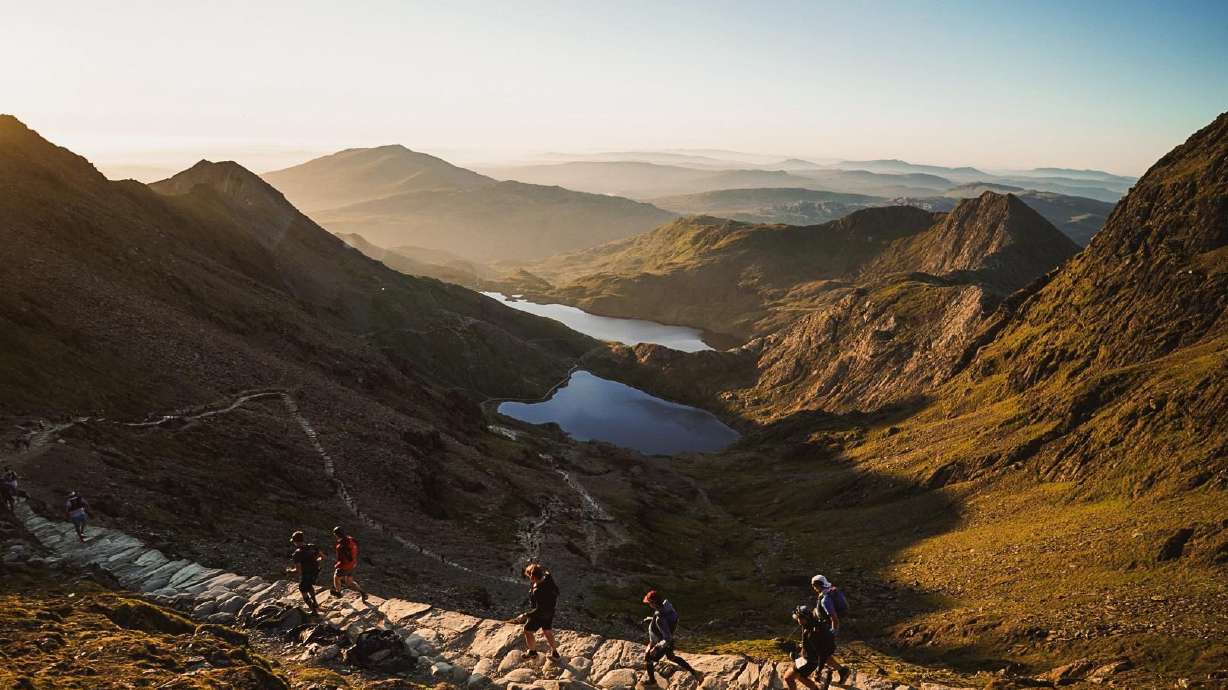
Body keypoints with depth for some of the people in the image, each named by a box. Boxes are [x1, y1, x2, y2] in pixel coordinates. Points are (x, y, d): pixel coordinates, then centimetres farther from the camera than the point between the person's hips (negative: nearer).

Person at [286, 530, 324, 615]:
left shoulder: (297, 554, -26)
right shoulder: (313, 547, -10)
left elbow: (298, 570, -27)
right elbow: (323, 557, -2)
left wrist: (290, 570, -7)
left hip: (305, 576, -5)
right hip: (315, 574, 5)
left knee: (304, 593, 19)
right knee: (310, 586, 35)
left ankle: (314, 611, 24)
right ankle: (315, 603, 34)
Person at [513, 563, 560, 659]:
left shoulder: (539, 592, -40)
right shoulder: (547, 577, -19)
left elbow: (539, 610, -33)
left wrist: (525, 615, -29)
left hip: (540, 615, -8)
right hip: (550, 611, 8)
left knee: (528, 631, 19)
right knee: (547, 632, 28)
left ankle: (532, 651, 40)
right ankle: (555, 653, 41)